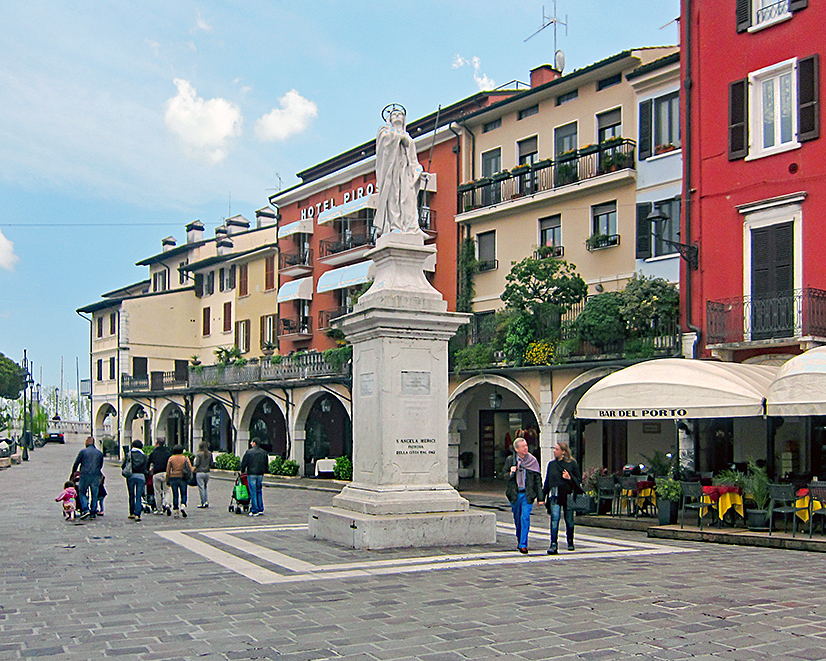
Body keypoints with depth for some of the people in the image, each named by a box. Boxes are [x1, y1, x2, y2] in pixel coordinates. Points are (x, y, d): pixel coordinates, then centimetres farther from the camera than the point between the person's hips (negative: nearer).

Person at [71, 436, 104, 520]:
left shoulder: (83, 451, 2)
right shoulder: (100, 453, 11)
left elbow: (76, 464, 6)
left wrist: (73, 473, 20)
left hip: (85, 476, -2)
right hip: (95, 477, 2)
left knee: (82, 493, 10)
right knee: (94, 495, 8)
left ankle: (85, 510, -7)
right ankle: (92, 514, 8)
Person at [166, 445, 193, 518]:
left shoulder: (171, 458, 2)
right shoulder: (185, 458, 1)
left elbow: (168, 471, 1)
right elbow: (191, 469, -2)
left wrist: (167, 481, 7)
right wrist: (189, 478, 13)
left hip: (173, 478, 1)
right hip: (183, 479, -1)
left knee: (175, 496, 8)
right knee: (183, 495, 8)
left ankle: (175, 511, 7)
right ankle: (183, 506, -18)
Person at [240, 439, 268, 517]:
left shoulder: (248, 452, -7)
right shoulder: (264, 453, 6)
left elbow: (244, 463, -4)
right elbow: (266, 464, 12)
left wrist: (242, 471, 11)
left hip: (251, 474, -4)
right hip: (260, 475, 4)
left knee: (253, 492, -1)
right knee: (259, 492, 14)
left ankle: (255, 511, -1)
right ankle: (261, 510, 14)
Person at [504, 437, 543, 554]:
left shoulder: (533, 460, 2)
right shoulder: (510, 460, 3)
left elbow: (538, 479, 5)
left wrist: (540, 498, 2)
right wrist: (511, 473, -15)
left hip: (528, 495, -2)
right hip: (514, 494, 2)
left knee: (525, 518, -13)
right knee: (517, 519, 11)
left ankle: (523, 545, -13)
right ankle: (520, 541, 29)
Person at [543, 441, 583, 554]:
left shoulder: (572, 463, 1)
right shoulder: (551, 464, 11)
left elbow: (579, 479, 3)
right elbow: (547, 481, 16)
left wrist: (570, 478, -17)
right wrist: (543, 496, 11)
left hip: (568, 494, -1)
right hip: (555, 495, 1)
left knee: (569, 520, 8)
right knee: (554, 518, -14)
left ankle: (570, 543, 28)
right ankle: (553, 545, -18)